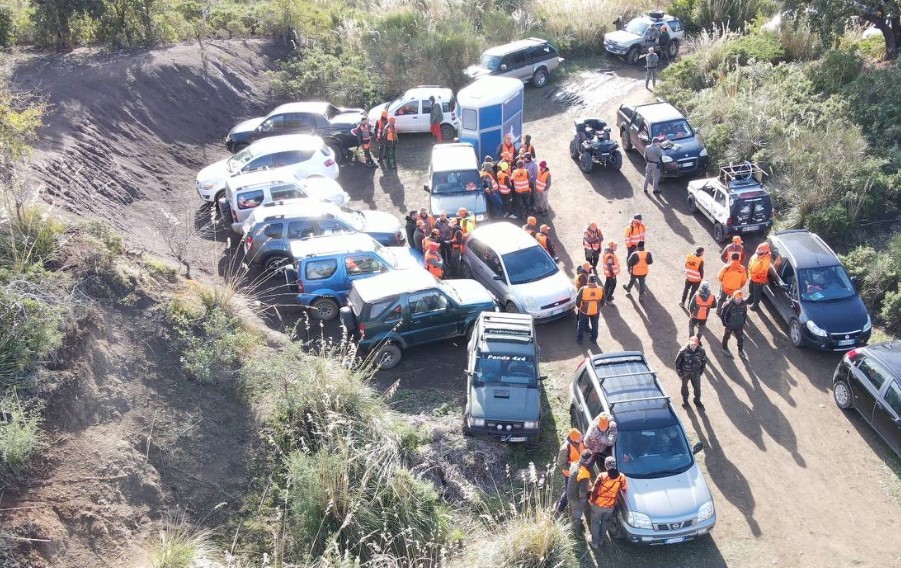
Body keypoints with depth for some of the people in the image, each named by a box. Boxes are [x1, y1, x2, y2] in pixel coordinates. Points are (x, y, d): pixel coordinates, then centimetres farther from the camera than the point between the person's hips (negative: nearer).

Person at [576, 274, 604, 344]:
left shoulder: (583, 289, -27)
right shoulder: (600, 290, -19)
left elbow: (578, 300, -14)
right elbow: (603, 301, -3)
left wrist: (578, 306, 7)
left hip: (584, 311, -2)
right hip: (596, 311, 2)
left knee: (581, 324, 21)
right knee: (594, 325, 24)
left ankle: (579, 339, 33)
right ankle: (594, 339, 39)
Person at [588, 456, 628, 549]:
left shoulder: (602, 476, -24)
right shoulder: (621, 477, -17)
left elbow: (595, 490, -16)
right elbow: (624, 489, 0)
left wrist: (591, 500, 1)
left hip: (598, 504, -3)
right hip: (610, 506, 3)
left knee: (595, 523, 18)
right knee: (605, 523, 27)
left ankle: (594, 543, 28)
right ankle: (601, 540, 40)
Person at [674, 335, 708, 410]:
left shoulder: (701, 350, -21)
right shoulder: (683, 351, -28)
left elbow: (704, 360, -2)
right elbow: (677, 362, -14)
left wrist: (701, 371, 1)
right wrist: (680, 373, -10)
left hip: (696, 374, 1)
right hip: (685, 373, -1)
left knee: (697, 387, 16)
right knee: (684, 386, 23)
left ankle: (697, 401, 43)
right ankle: (685, 400, 49)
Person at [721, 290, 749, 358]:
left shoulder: (743, 304, -12)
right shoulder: (729, 304, -27)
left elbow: (745, 314, 5)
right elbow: (723, 314, -17)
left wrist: (743, 323, 6)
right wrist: (725, 324, -13)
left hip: (739, 326, 3)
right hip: (730, 325, -3)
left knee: (740, 338, 14)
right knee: (726, 336, 20)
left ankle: (741, 351, 34)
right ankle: (725, 348, 44)